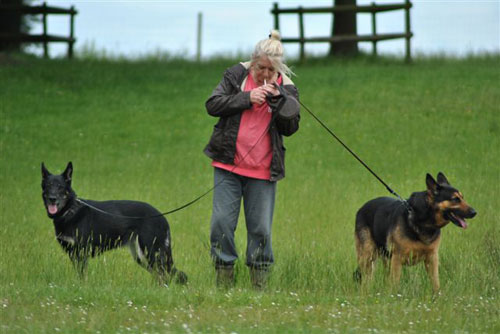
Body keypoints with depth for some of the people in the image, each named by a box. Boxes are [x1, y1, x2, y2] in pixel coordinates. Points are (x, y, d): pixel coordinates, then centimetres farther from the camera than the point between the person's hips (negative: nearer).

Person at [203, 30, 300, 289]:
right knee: (222, 222, -4)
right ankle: (224, 279, 6)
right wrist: (247, 98, -14)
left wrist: (277, 99, -15)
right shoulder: (236, 75, 2)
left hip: (263, 171, 1)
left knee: (261, 228, 3)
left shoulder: (286, 88, 5)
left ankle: (260, 283, 13)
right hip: (229, 165, 0)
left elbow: (290, 127, -1)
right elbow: (212, 105, -4)